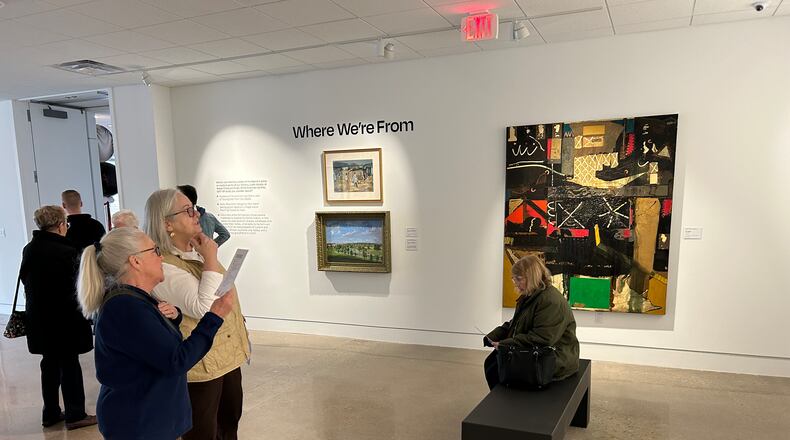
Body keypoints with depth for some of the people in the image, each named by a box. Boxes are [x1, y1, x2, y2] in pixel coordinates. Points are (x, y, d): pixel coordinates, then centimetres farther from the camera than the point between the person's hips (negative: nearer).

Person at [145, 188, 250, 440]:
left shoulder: (197, 251, 6)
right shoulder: (162, 266, -22)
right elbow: (204, 308, -31)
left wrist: (241, 338, 20)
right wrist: (210, 259, -25)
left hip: (227, 354, 8)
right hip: (200, 363, -8)